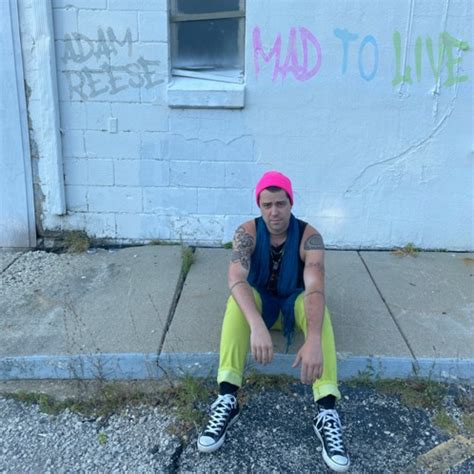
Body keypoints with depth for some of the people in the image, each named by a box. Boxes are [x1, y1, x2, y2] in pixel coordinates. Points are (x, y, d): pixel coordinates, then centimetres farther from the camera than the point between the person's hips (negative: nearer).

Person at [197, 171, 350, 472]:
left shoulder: (309, 236, -21)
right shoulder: (247, 232, -19)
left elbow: (315, 286, -36)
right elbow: (236, 278, -36)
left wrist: (313, 340, -54)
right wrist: (256, 326, -54)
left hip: (293, 305, 0)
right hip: (258, 303, 1)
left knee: (315, 303, -35)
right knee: (238, 299, -34)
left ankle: (327, 412, -40)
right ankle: (227, 399, -37)